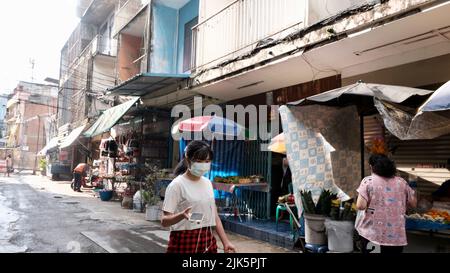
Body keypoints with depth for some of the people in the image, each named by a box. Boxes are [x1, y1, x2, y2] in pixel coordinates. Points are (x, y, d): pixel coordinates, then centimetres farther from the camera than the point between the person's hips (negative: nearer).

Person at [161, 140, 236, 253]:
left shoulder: (207, 183, 6)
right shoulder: (177, 185, -12)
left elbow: (214, 216, 11)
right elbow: (164, 221, -16)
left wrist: (226, 242, 8)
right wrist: (182, 215, -34)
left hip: (208, 241, 5)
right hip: (184, 243, -5)